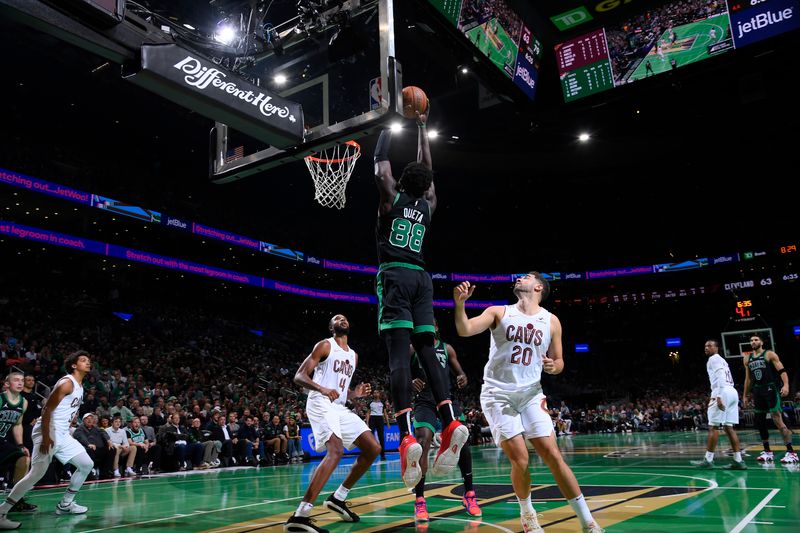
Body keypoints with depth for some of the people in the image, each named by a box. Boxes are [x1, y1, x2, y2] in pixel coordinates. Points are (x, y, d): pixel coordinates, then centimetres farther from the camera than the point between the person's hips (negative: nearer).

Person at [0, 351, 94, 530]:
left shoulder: (80, 386, 13)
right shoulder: (66, 383, -15)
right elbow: (47, 410, -19)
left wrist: (66, 430, 20)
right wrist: (46, 438, -24)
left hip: (63, 434, 9)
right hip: (48, 433, -9)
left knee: (87, 465, 9)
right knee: (36, 474, -17)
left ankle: (65, 504, 19)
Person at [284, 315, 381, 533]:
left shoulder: (353, 355, 21)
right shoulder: (325, 345, -1)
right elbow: (299, 376, -9)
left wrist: (356, 393, 5)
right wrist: (322, 389, -27)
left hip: (340, 407, 9)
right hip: (321, 403, -9)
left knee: (374, 449, 4)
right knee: (336, 450, -30)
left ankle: (338, 498, 13)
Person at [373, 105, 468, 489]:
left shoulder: (391, 197, 6)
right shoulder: (428, 205, 17)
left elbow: (380, 159, 15)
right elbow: (427, 166, 32)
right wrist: (421, 128, 39)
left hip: (394, 274, -4)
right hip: (421, 277, 4)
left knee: (398, 352, -16)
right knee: (426, 351, 3)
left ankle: (407, 436, -28)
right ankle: (450, 423, -13)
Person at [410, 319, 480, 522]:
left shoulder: (447, 348, 10)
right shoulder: (412, 349, 3)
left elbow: (460, 373, 12)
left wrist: (463, 379, -13)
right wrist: (410, 382, -23)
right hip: (425, 402, -3)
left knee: (462, 441, -8)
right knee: (422, 444, -19)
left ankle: (469, 494, 8)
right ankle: (419, 501, -11)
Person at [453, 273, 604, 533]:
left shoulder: (551, 321, 5)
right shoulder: (499, 312, 1)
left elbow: (558, 361, 13)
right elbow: (465, 330, -11)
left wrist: (554, 366, -10)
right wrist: (459, 303, -27)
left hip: (531, 394, 2)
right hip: (498, 395, -1)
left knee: (553, 456, -5)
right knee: (520, 459, -10)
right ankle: (526, 512, 17)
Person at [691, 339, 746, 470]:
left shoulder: (714, 359, -2)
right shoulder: (722, 360, 29)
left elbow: (720, 377, -15)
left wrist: (718, 396, -22)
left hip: (723, 392, -10)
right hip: (732, 392, 10)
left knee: (713, 426, -6)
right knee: (729, 427, 8)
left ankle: (708, 459, -4)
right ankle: (738, 461, 4)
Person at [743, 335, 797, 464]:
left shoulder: (769, 354, -2)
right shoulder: (747, 359, 14)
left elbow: (782, 371, -11)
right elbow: (748, 378, 20)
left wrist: (786, 385, -28)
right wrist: (745, 396, 18)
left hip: (770, 389, -6)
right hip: (757, 392, 6)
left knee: (777, 420, -14)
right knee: (759, 421, 7)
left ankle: (791, 452, -11)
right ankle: (767, 452, 16)